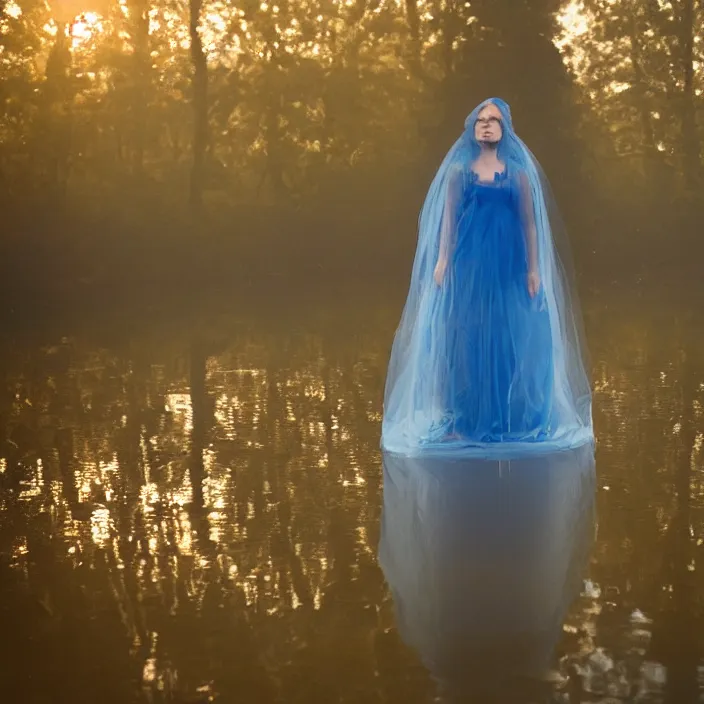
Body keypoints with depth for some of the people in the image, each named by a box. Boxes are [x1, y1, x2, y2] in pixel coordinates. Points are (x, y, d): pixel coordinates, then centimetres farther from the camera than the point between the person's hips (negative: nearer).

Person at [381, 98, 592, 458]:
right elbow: (447, 218, 3)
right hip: (467, 262, 0)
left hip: (508, 264, 1)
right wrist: (441, 260, -7)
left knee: (510, 340, 0)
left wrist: (534, 269, -2)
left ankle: (508, 420, 9)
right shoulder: (458, 169, 6)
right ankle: (463, 420, 2)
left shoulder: (519, 171, 6)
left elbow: (529, 222, 4)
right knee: (465, 338, -2)